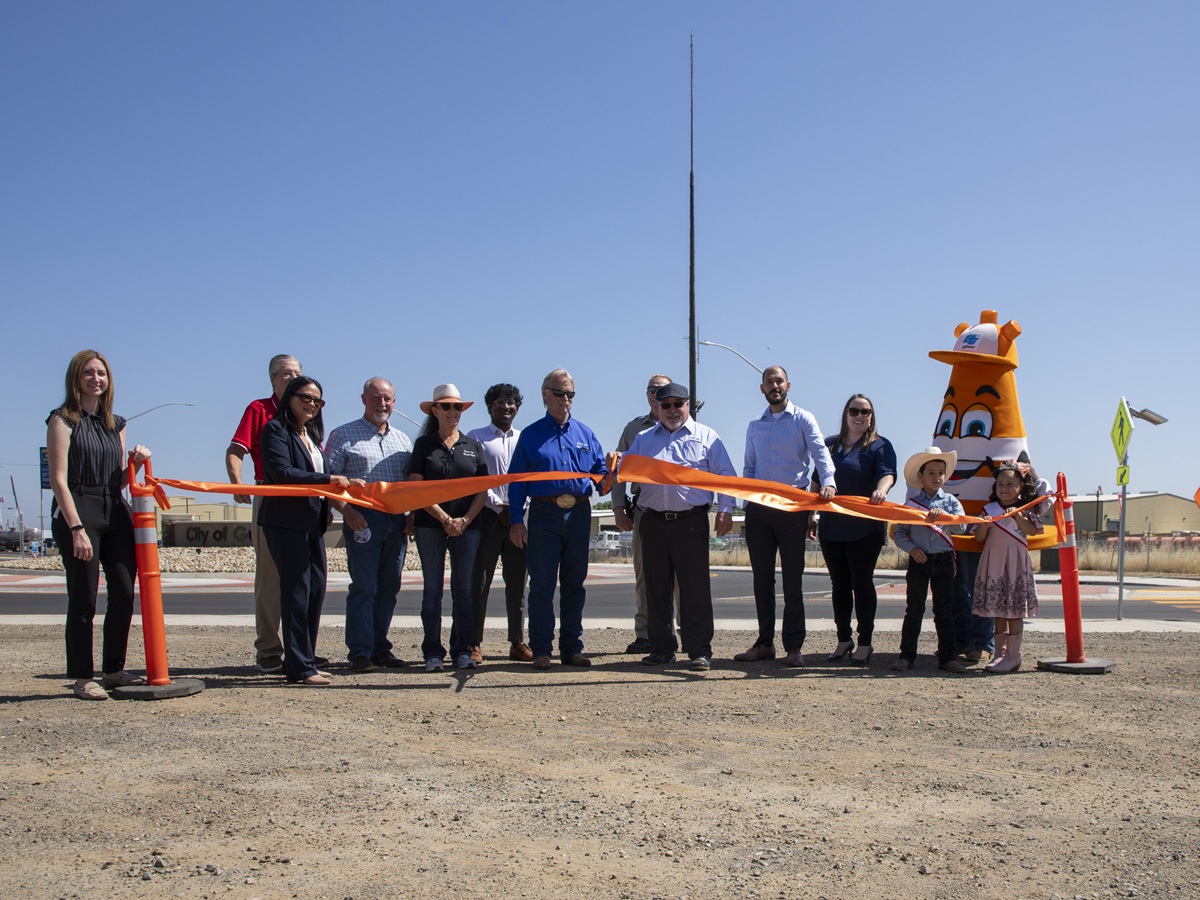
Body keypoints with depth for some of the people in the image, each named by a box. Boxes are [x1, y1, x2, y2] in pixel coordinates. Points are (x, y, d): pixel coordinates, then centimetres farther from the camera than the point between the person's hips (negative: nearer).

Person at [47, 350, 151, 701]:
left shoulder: (115, 424, 17)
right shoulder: (63, 420, -1)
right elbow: (59, 480, -9)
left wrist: (136, 463, -2)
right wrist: (77, 528, -17)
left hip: (115, 513, 6)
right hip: (77, 513, -6)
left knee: (124, 594, 4)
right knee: (83, 599, -4)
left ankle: (113, 669, 17)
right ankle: (82, 678, 5)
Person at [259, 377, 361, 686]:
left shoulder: (311, 434, 20)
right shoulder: (276, 429, -6)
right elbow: (281, 472, -18)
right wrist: (328, 480, -20)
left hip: (312, 521, 9)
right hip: (286, 521, -8)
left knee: (316, 590, 7)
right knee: (297, 591, -8)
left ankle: (305, 661, 14)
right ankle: (299, 668, -5)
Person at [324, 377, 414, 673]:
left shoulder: (403, 440, 17)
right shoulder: (343, 435, 2)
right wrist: (346, 511, -15)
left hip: (397, 522, 5)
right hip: (363, 520, -5)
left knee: (389, 587, 8)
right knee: (364, 587, -7)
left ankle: (380, 647, 16)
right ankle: (360, 652, -2)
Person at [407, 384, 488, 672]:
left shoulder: (473, 446, 12)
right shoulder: (424, 444, 5)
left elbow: (482, 489, 8)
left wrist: (465, 520, -7)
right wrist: (445, 519, -11)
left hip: (467, 526, 2)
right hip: (430, 526, -2)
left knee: (463, 589, 2)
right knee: (433, 589, 0)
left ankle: (462, 651, 9)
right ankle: (433, 652, 4)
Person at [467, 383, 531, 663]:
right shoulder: (475, 438, 7)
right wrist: (498, 506, -11)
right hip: (487, 515, -3)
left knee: (516, 582, 6)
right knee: (480, 581, -3)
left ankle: (517, 642, 12)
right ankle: (474, 643, 1)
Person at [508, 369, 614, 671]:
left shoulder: (585, 434, 13)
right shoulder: (531, 435, 5)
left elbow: (600, 471, 12)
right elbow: (517, 479, 1)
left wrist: (605, 481, -13)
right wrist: (516, 520, -7)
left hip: (579, 514, 3)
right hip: (544, 515, -3)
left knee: (574, 583, 8)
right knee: (542, 584, -2)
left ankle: (572, 648, 15)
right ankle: (541, 649, 4)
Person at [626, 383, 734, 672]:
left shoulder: (706, 437, 9)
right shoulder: (644, 439, 18)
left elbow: (725, 475, 5)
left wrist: (725, 509, -6)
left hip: (691, 521, -3)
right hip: (654, 522, 4)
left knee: (695, 588, -5)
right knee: (657, 588, 7)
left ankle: (700, 651, 0)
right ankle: (662, 648, 16)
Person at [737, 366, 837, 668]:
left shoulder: (803, 420, 2)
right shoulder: (755, 426, 17)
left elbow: (820, 453, -11)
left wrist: (828, 481, -30)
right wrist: (748, 494, 3)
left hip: (792, 504, -5)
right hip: (758, 507, 5)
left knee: (792, 578, -2)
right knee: (762, 578, 7)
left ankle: (793, 647, 1)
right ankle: (765, 643, 15)